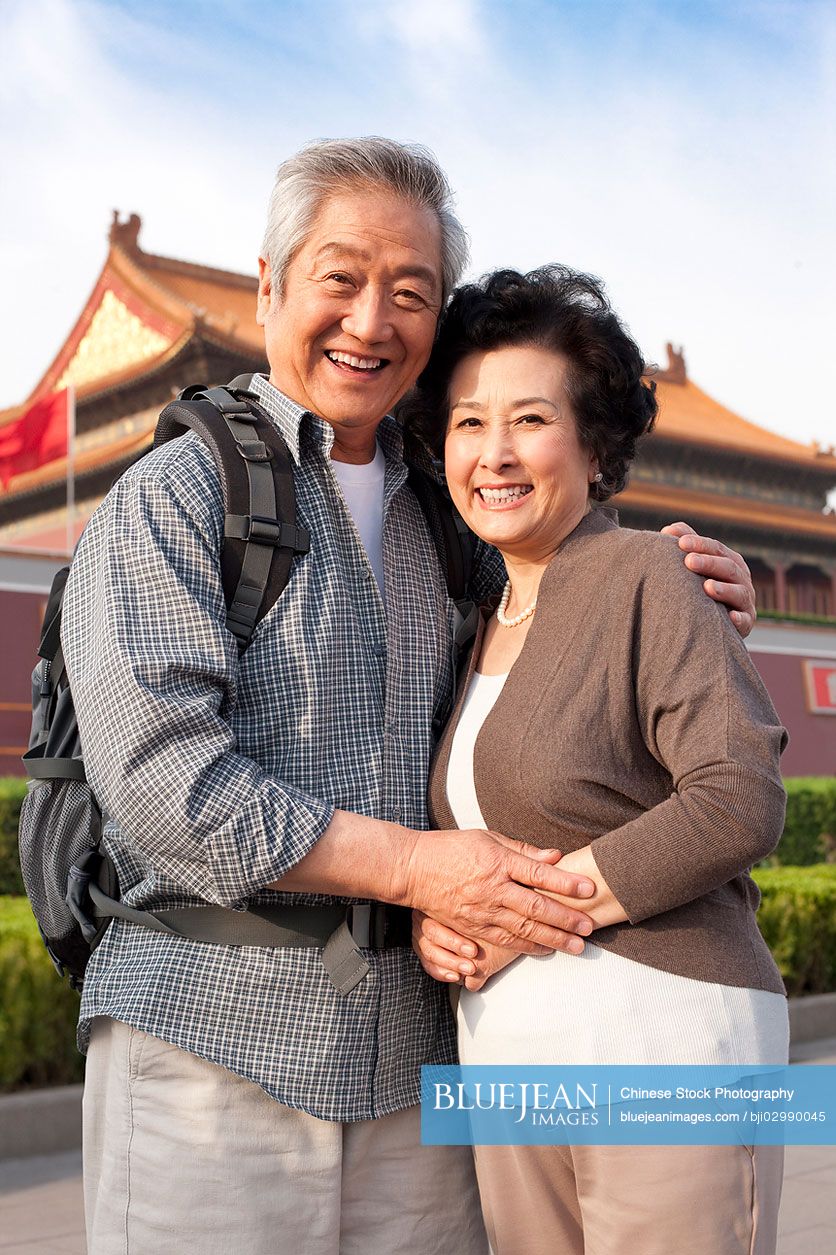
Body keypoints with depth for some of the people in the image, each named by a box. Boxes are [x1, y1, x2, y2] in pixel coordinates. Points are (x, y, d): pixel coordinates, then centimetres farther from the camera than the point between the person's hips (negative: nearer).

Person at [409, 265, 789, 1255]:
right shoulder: (483, 626, 13)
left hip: (660, 1037, -6)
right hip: (503, 1058, 7)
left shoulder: (643, 575, -8)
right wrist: (428, 915, -1)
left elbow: (740, 803, -17)